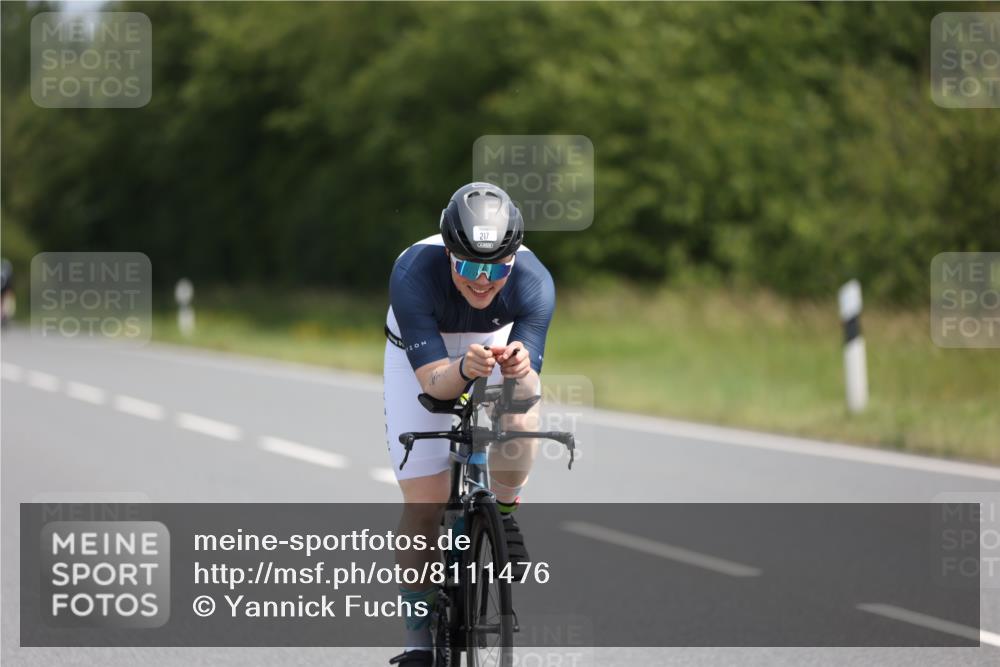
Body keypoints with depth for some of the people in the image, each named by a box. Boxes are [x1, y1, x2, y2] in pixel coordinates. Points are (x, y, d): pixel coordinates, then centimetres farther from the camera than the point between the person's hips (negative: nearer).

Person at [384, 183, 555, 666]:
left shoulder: (534, 282, -33)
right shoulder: (413, 274, -38)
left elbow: (531, 375, -35)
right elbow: (432, 378, -39)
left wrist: (518, 365, -58)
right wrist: (465, 368, -61)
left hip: (501, 340, 1)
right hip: (421, 353, -1)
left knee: (520, 413, -34)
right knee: (422, 505, -6)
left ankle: (503, 514, -5)